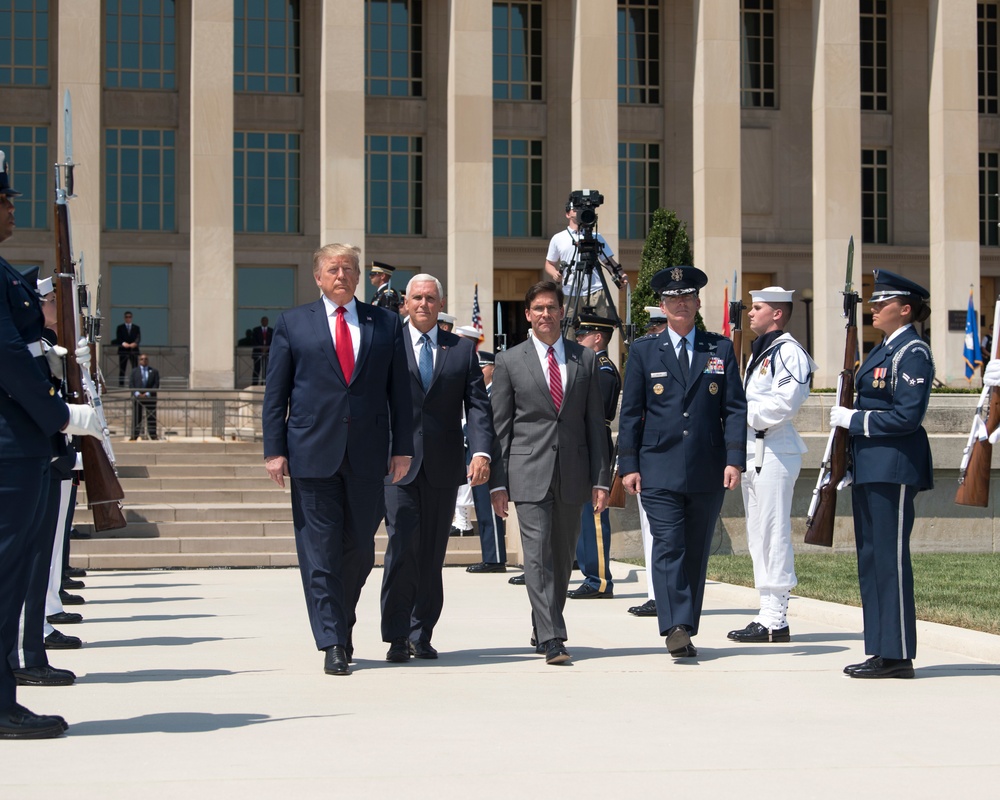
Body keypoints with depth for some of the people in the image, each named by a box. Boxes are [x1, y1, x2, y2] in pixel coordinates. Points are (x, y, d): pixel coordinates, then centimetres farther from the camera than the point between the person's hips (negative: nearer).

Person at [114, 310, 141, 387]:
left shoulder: (136, 328, 13)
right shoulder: (120, 328, 9)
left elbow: (139, 338, 0)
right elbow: (118, 338, -2)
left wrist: (135, 343, -21)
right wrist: (123, 343, -23)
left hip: (133, 350, 1)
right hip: (123, 351, -1)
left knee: (135, 369, -4)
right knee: (122, 369, 0)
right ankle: (121, 384, 1)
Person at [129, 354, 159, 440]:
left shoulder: (154, 371, 9)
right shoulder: (134, 371, 12)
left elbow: (156, 384, 1)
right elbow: (131, 384, 4)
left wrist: (147, 394, -12)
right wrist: (137, 393, -12)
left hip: (150, 397, 0)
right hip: (137, 397, 0)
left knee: (151, 418, -1)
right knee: (136, 418, -2)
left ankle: (153, 436, -1)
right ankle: (134, 436, -2)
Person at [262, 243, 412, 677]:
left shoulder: (385, 324, 10)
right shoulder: (292, 324, 7)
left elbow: (399, 391, 9)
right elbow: (275, 392, 5)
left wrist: (402, 447, 3)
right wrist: (274, 449, -2)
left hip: (367, 454, 2)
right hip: (312, 453, -2)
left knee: (359, 549, 8)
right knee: (319, 552, -4)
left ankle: (341, 623, 29)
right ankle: (333, 644, -1)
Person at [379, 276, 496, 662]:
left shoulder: (462, 350, 11)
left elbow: (477, 405, 3)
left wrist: (481, 452, -12)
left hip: (443, 467, 2)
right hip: (397, 464, -2)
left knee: (432, 554, 6)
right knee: (403, 548, -10)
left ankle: (421, 635, 16)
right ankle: (397, 637, -2)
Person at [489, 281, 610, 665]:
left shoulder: (585, 359, 10)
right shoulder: (509, 361, 5)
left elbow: (595, 424, 9)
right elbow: (499, 426, 4)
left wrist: (601, 480, 3)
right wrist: (497, 482, -2)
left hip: (572, 474, 3)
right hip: (529, 474, -3)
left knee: (563, 558, 10)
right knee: (538, 555, -11)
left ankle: (543, 628, 27)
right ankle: (551, 639, -14)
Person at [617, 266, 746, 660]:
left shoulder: (721, 349, 10)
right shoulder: (643, 351, 7)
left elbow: (735, 408, 6)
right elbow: (630, 413, 6)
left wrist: (734, 459, -5)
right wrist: (628, 465, -1)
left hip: (708, 472, 2)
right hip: (659, 470, -2)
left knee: (696, 552, 7)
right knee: (668, 546, -13)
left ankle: (687, 631, 14)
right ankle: (675, 628, -18)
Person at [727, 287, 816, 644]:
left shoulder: (788, 351, -11)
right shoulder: (758, 352, 20)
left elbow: (783, 404, -20)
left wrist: (743, 411, -12)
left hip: (774, 451, -10)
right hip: (752, 450, 10)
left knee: (773, 534, -9)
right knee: (758, 535, 12)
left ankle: (775, 620, -7)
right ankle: (768, 612, 17)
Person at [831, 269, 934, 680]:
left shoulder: (912, 353, -12)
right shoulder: (882, 350, 17)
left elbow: (907, 416, -19)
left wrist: (853, 420, -14)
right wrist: (847, 416, 6)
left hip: (894, 468, -10)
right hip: (870, 467, 10)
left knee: (890, 558, -7)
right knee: (870, 558, 11)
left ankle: (897, 655, -2)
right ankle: (880, 650, 17)